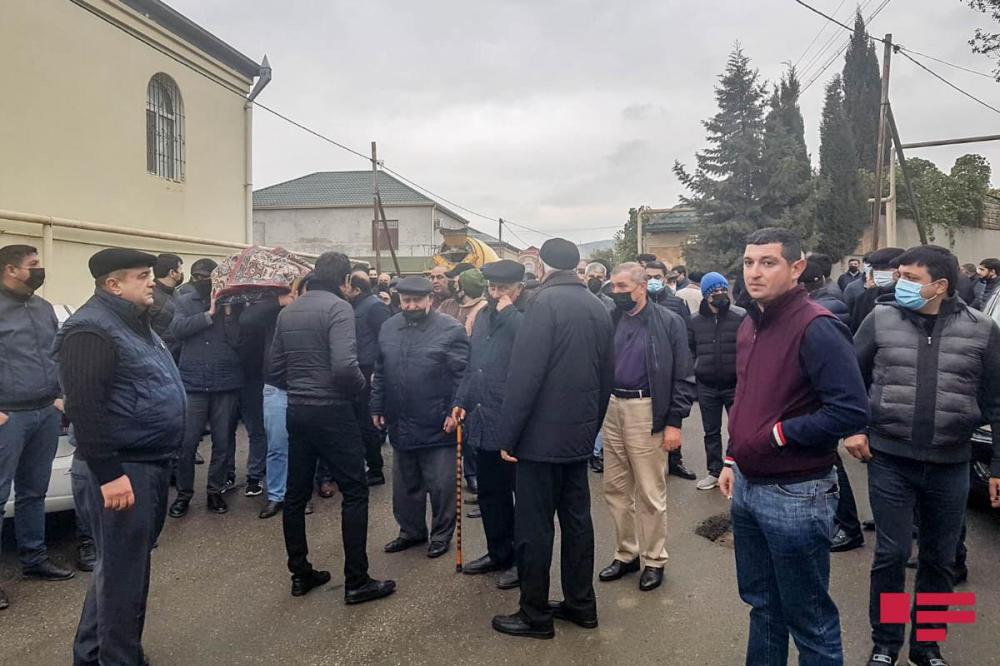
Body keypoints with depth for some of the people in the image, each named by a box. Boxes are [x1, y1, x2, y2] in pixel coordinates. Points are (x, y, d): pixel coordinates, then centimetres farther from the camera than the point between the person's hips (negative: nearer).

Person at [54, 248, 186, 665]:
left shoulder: (135, 322, 15)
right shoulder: (92, 329, -17)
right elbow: (83, 407, -24)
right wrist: (108, 474, -26)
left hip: (152, 462, 10)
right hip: (123, 468, -10)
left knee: (128, 562, 20)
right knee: (123, 569, 1)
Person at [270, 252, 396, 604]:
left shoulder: (288, 311, 9)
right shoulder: (338, 307, -13)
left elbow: (276, 367, 10)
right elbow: (344, 365, -25)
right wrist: (360, 384, -6)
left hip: (297, 411, 8)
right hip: (332, 412, -7)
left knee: (296, 494, 14)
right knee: (355, 493, 2)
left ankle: (300, 574, 26)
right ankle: (357, 582, 6)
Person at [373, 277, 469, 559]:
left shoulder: (450, 329, -10)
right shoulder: (388, 328, 7)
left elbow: (462, 376, -11)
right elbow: (380, 373, 13)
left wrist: (455, 411, -16)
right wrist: (377, 408, 12)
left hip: (437, 426, -5)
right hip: (400, 425, 5)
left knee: (441, 485, 7)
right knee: (405, 485, 18)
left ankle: (442, 535, 25)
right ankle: (411, 530, 35)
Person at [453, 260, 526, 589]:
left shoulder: (527, 319, -12)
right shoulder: (484, 315, 11)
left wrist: (507, 310, -22)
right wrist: (462, 400, 13)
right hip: (484, 421, 8)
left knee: (522, 494, 9)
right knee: (490, 494, 19)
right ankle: (499, 552, 36)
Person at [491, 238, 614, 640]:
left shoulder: (546, 301, -15)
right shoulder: (597, 308, 9)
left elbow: (525, 373, -20)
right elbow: (607, 376, 13)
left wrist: (508, 435, -14)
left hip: (542, 435, -8)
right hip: (580, 434, 8)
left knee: (534, 526, 3)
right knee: (576, 518, 16)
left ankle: (535, 615, 15)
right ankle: (580, 603, 28)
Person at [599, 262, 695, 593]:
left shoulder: (669, 322, -6)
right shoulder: (610, 320, 8)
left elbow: (683, 377, -6)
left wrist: (674, 422, -11)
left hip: (647, 412, -5)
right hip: (611, 408, 5)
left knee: (650, 493, 5)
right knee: (615, 489, 14)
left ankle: (654, 560, 22)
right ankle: (625, 553, 30)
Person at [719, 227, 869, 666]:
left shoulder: (816, 328, -18)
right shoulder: (749, 326, 9)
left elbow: (851, 411, -23)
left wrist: (779, 434, -17)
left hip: (795, 493, -8)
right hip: (746, 486, 8)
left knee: (809, 617, 9)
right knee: (760, 602, 23)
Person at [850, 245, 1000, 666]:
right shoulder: (881, 319, -3)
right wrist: (853, 428, -3)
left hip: (950, 466, 1)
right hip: (890, 461, -1)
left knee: (939, 560, 14)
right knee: (891, 555, 4)